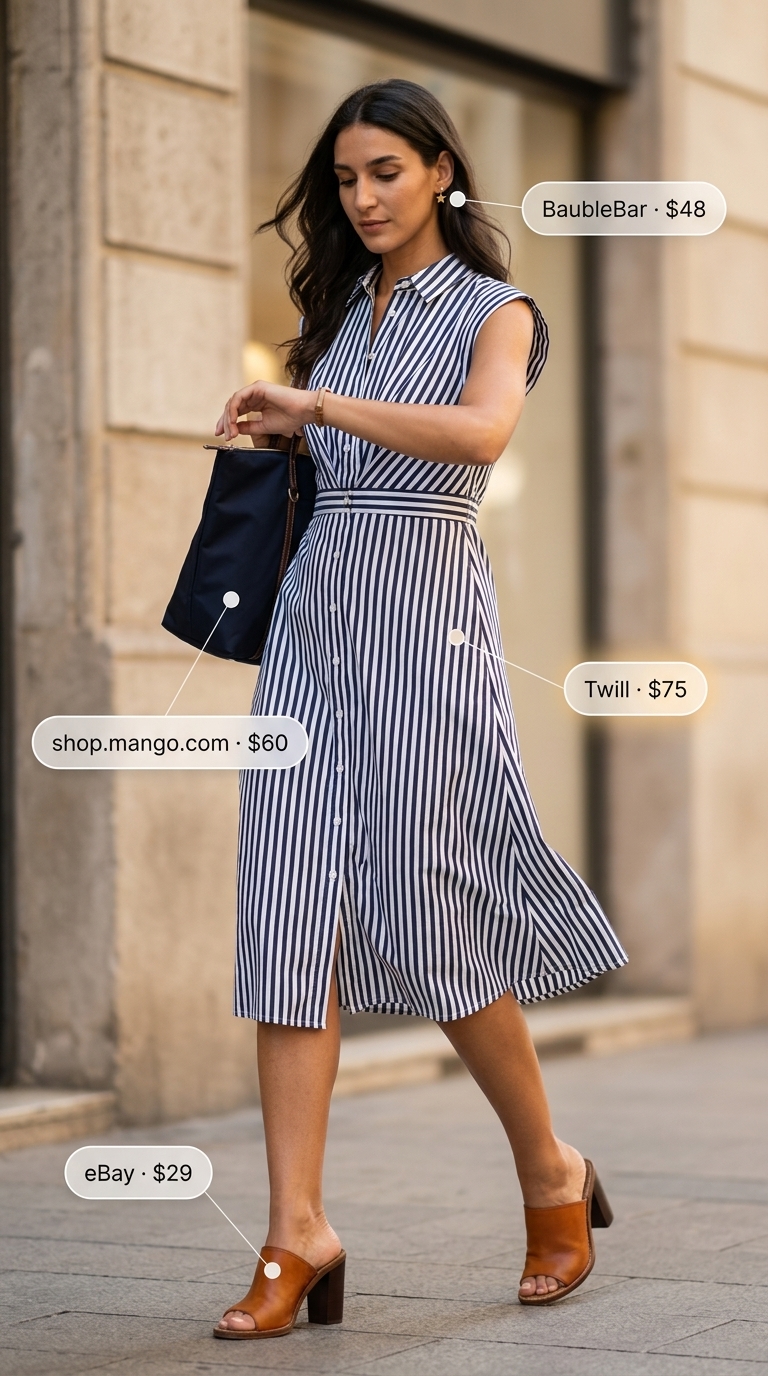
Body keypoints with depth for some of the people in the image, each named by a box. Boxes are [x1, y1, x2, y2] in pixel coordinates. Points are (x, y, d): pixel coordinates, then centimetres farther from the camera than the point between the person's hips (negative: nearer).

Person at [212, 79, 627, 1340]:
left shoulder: (494, 312, 3)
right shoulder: (337, 314, 19)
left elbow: (481, 432, -19)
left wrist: (320, 405, -23)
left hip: (424, 618, -5)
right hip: (311, 616, 5)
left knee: (428, 914, -6)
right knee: (293, 913, -6)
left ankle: (552, 1175, 15)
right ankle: (298, 1232, -7)